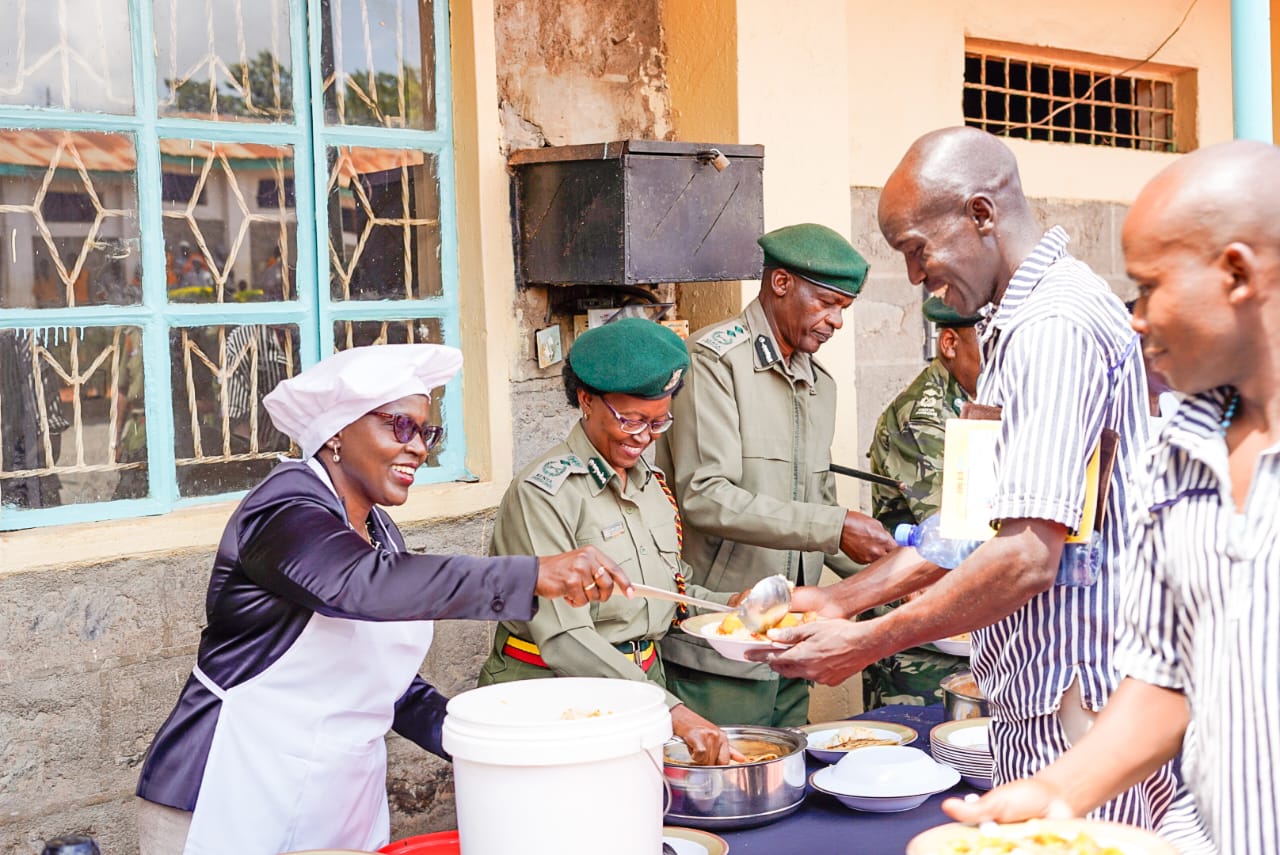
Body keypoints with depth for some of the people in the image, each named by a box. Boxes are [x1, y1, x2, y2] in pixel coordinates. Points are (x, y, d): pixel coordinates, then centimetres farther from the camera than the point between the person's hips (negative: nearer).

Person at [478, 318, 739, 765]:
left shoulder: (651, 481, 9)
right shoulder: (542, 493, -14)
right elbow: (564, 638, -22)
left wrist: (731, 606, 0)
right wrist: (672, 712, -29)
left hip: (643, 679, 6)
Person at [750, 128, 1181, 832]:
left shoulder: (1054, 326, -19)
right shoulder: (1018, 324, 15)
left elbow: (1027, 557, -25)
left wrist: (865, 644, -16)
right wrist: (840, 599, 12)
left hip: (1078, 708, -10)